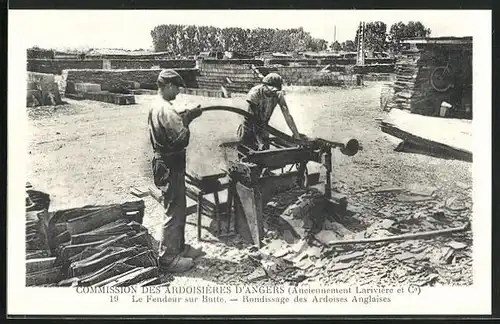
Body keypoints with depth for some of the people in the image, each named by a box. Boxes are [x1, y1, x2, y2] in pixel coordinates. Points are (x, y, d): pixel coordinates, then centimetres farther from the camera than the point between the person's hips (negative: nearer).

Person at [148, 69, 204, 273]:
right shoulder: (166, 110, -22)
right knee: (174, 213, -1)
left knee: (179, 209, 21)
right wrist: (187, 119, -13)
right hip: (171, 168, -10)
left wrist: (184, 117, 3)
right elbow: (182, 139, -27)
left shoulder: (156, 107, 11)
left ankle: (179, 247, 34)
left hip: (165, 164, 10)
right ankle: (168, 258, 9)